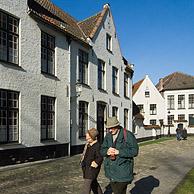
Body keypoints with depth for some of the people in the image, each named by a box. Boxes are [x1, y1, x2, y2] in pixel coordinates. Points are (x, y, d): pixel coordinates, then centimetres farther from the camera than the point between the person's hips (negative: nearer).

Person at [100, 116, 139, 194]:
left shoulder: (127, 135, -12)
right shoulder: (108, 136, 6)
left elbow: (134, 151, -15)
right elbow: (102, 150, 9)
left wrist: (119, 152, -24)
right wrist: (107, 151, -16)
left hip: (123, 170, -6)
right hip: (111, 170, 6)